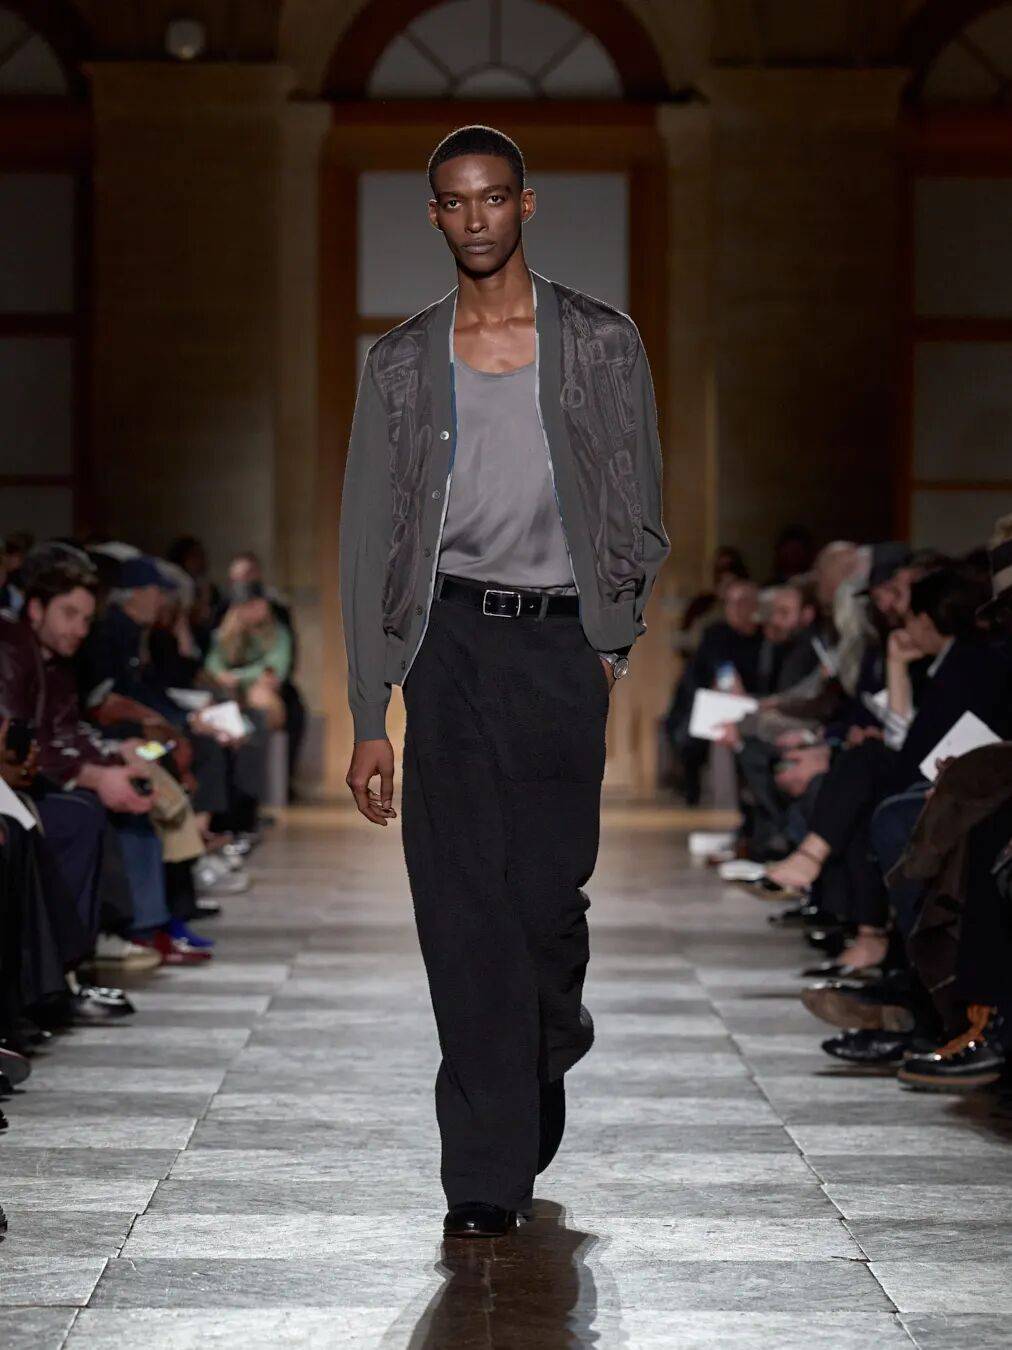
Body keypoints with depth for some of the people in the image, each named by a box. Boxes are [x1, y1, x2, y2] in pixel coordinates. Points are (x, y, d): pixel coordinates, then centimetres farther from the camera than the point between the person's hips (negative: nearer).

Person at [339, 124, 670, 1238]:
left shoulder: (603, 344, 6)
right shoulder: (400, 363, 9)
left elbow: (639, 518, 10)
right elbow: (368, 545, 7)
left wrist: (613, 641, 0)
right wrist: (368, 719, 2)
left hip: (561, 643, 0)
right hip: (449, 636, 1)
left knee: (550, 891, -1)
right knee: (463, 905, -5)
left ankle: (546, 1057, 33)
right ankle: (487, 1178, -2)